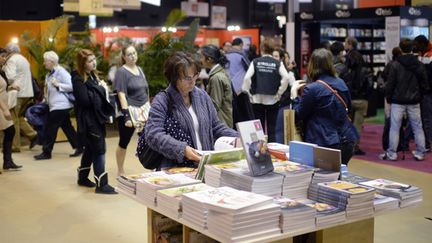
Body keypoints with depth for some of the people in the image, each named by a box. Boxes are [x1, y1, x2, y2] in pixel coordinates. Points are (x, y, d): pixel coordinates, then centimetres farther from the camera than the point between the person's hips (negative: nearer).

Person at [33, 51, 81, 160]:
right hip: (55, 105, 9)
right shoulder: (50, 74, 13)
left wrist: (58, 85, -20)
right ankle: (78, 147, 20)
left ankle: (46, 152, 2)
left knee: (50, 128, -5)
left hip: (60, 105, -9)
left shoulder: (61, 71, -13)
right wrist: (45, 99, 14)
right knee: (67, 127, 13)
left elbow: (71, 86, -17)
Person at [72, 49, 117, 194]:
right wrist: (100, 90, -15)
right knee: (99, 150, -9)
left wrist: (104, 91, 0)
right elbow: (85, 100, -22)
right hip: (88, 120, -9)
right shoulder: (78, 79, -14)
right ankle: (101, 184, -5)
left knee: (90, 148, 18)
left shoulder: (92, 75, 14)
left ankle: (83, 177, 33)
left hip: (97, 117, 9)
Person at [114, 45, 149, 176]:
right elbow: (122, 95, -17)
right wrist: (126, 116, -24)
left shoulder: (140, 69, 11)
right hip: (129, 114, -6)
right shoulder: (121, 72, -10)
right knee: (124, 142, 8)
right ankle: (120, 171, 22)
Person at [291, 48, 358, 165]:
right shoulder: (341, 83, 5)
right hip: (347, 141, 7)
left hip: (326, 144, -6)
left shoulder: (311, 89, -14)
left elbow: (299, 115, -3)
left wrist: (294, 93, 9)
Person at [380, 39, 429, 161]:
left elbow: (390, 84, -9)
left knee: (394, 127, 1)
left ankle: (392, 153, 2)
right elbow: (425, 84, 5)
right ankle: (420, 153, 14)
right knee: (417, 127, 11)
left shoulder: (395, 65, -10)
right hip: (414, 102, 3)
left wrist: (388, 98, 3)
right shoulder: (419, 65, 2)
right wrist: (419, 96, 16)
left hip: (398, 102, -3)